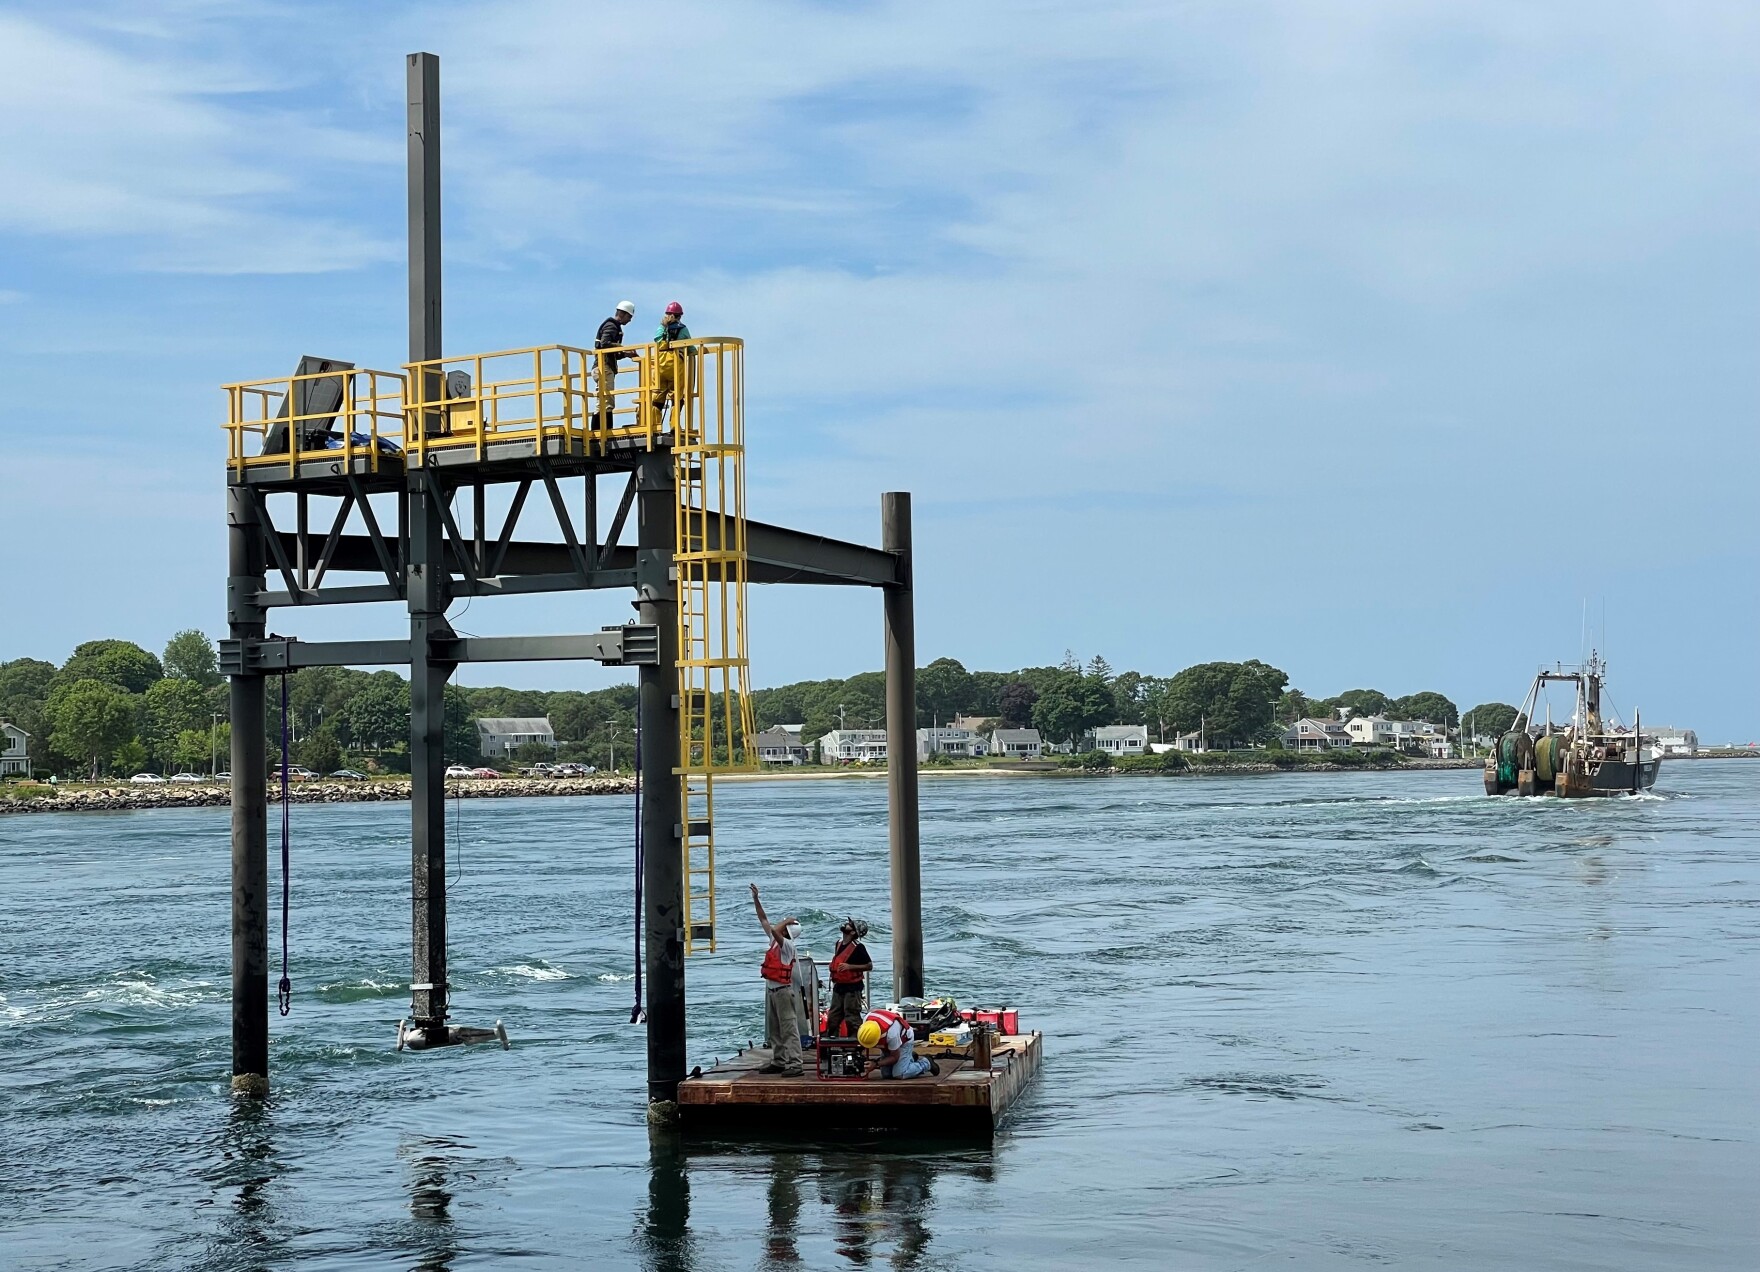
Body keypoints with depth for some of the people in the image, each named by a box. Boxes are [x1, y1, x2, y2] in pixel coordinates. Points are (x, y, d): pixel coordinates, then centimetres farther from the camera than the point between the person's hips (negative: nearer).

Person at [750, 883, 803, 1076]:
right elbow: (764, 920, 17)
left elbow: (775, 930, -31)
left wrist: (786, 922, -12)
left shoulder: (788, 945, -13)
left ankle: (794, 1064, -13)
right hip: (771, 989, 9)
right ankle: (778, 1062, 19)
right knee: (773, 1029, 13)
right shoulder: (775, 941, 11)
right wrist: (756, 899, 15)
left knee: (789, 1029, -10)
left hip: (783, 991, -9)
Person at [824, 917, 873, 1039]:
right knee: (833, 1015, 11)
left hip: (852, 987, -8)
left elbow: (869, 966, -15)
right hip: (839, 986, 8)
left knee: (852, 1016, -7)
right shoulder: (839, 943, 11)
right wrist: (833, 969, 13)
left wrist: (850, 966, -22)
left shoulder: (858, 947, -13)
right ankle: (830, 1037, 19)